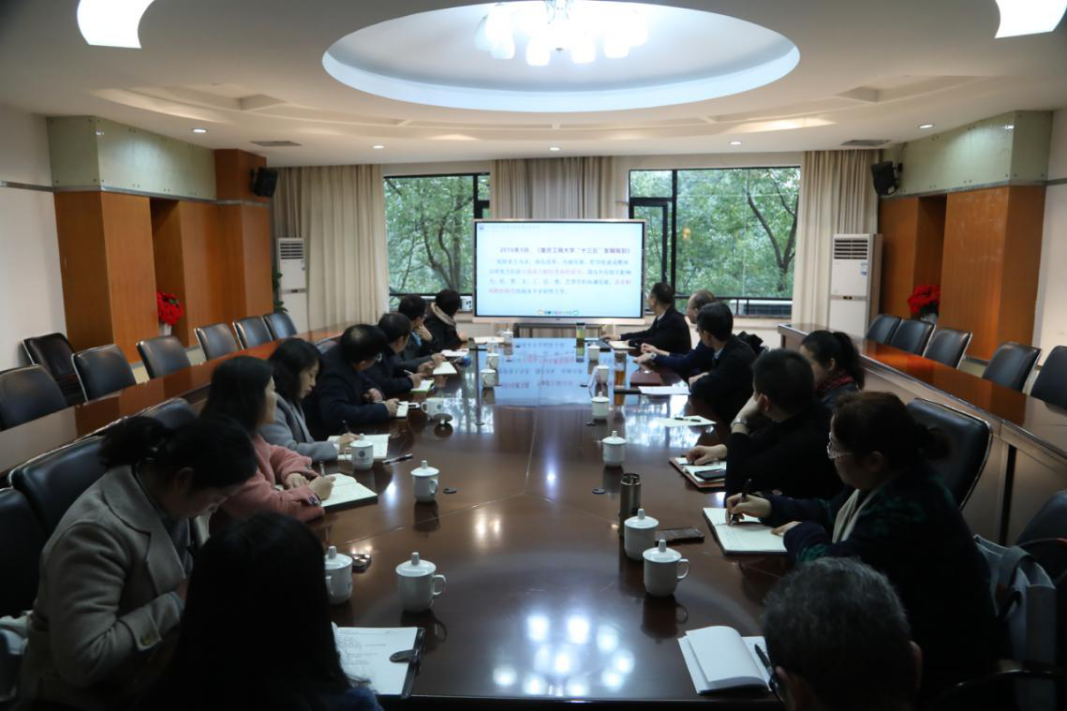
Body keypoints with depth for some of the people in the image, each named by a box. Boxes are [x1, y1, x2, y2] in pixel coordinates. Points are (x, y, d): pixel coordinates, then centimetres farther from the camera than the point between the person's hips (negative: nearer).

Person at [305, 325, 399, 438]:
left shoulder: (345, 357, -4)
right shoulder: (333, 375, -29)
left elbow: (364, 381, 17)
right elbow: (335, 414, -43)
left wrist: (372, 390, -6)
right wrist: (382, 410, -34)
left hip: (346, 429, 8)